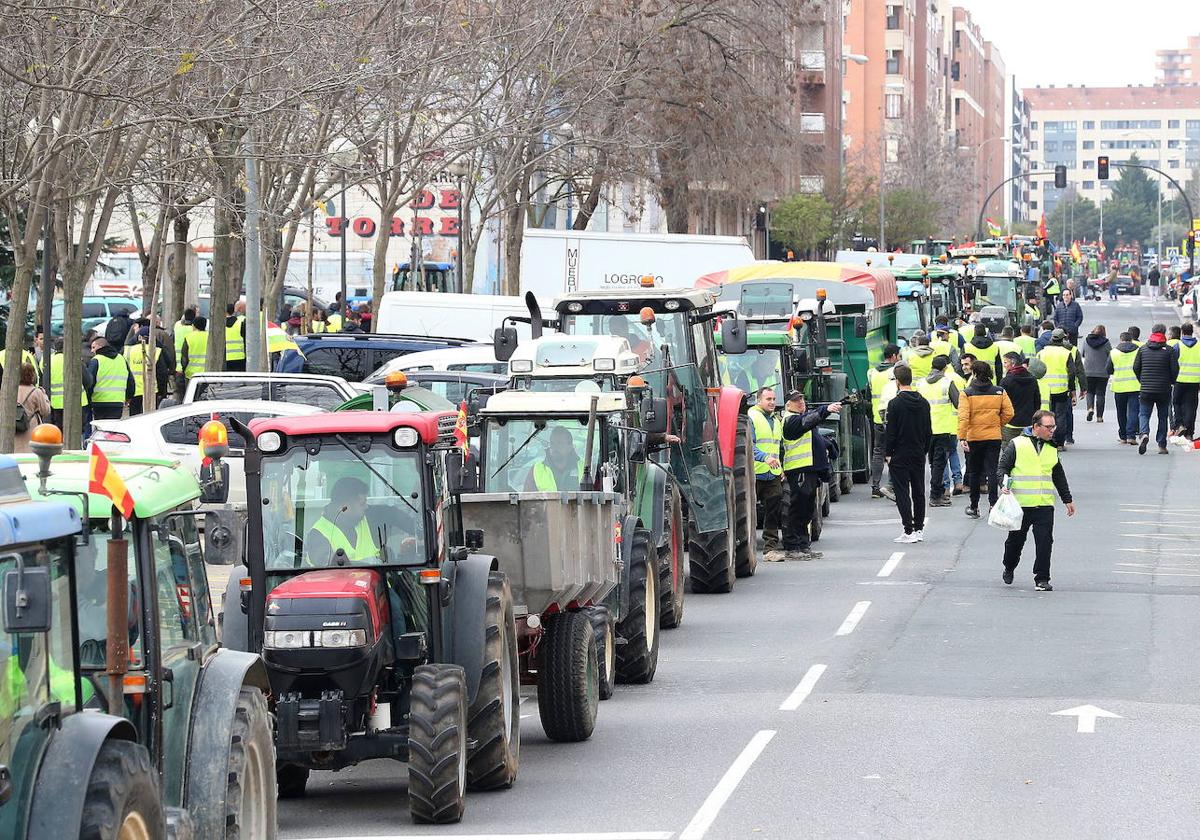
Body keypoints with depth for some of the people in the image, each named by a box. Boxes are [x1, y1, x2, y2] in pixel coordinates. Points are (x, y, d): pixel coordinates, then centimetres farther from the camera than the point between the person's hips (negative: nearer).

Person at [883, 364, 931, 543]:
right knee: (918, 491, 13)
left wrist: (888, 454, -5)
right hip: (919, 455, 6)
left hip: (900, 456, -6)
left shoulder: (895, 404, -14)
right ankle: (919, 529, 16)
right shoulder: (923, 403, 5)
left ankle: (909, 531, -8)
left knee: (902, 492, -3)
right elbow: (929, 431, 11)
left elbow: (890, 432, -13)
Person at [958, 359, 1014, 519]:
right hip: (994, 437, 1)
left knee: (974, 471, 11)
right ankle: (993, 504, -7)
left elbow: (963, 417, -16)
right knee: (992, 471, 4)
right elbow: (1009, 413, -2)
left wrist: (962, 437, -16)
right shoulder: (999, 392, -1)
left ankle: (974, 507, 19)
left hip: (973, 438, -1)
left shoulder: (967, 394, -10)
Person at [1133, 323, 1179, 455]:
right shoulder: (1169, 350, -5)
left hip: (1145, 389, 0)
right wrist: (1171, 382, 14)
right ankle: (1162, 445, 11)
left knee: (1143, 414, 6)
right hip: (1164, 390, 0)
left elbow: (1136, 367, 3)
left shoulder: (1142, 349, 1)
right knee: (1162, 417, 11)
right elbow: (1175, 369, -5)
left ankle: (1144, 433, -23)